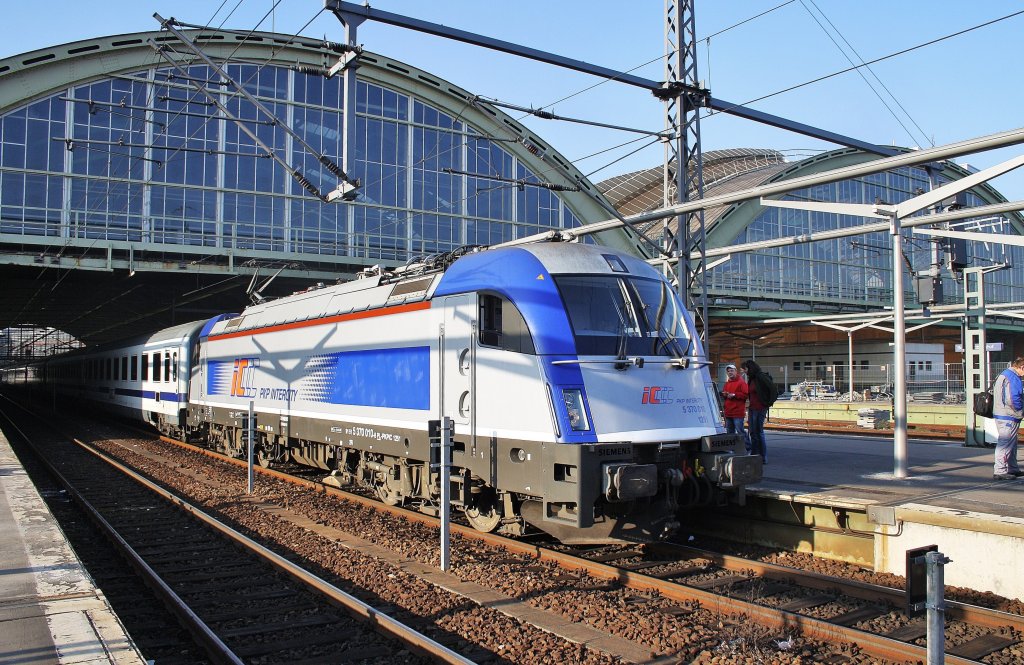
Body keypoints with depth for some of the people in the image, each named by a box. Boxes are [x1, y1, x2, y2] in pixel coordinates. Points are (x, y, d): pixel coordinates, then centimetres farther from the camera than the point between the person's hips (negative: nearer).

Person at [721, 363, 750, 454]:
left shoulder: (741, 382, -5)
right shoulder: (727, 383, 20)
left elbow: (746, 394, -14)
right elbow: (723, 393, 30)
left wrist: (734, 395, -15)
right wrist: (724, 394, 7)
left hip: (737, 413, -8)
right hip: (728, 412, 8)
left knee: (740, 431, -10)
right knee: (730, 432, 12)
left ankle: (748, 449, -5)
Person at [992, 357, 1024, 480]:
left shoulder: (1002, 374, 14)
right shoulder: (1013, 378, -18)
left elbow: (995, 393, 22)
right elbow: (1013, 399, -26)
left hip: (1000, 414, 10)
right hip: (1009, 417, -10)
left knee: (1012, 443, 20)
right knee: (1006, 444, -7)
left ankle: (1013, 469, 29)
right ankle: (999, 471, -7)